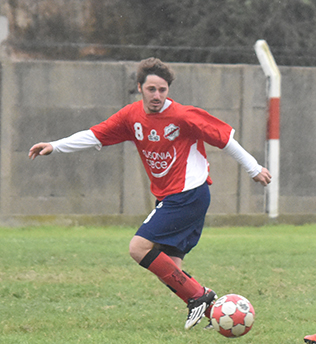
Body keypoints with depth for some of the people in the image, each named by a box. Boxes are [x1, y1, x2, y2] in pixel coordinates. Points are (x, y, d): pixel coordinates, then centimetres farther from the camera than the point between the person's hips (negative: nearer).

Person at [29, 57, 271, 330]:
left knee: (140, 248, -17)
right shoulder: (132, 115, 4)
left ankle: (198, 296, -12)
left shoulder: (183, 116, -13)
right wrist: (55, 146, -1)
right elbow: (95, 136, 7)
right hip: (168, 197, 8)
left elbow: (224, 138, -5)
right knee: (168, 268, 1)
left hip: (190, 193, -7)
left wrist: (254, 169, 1)